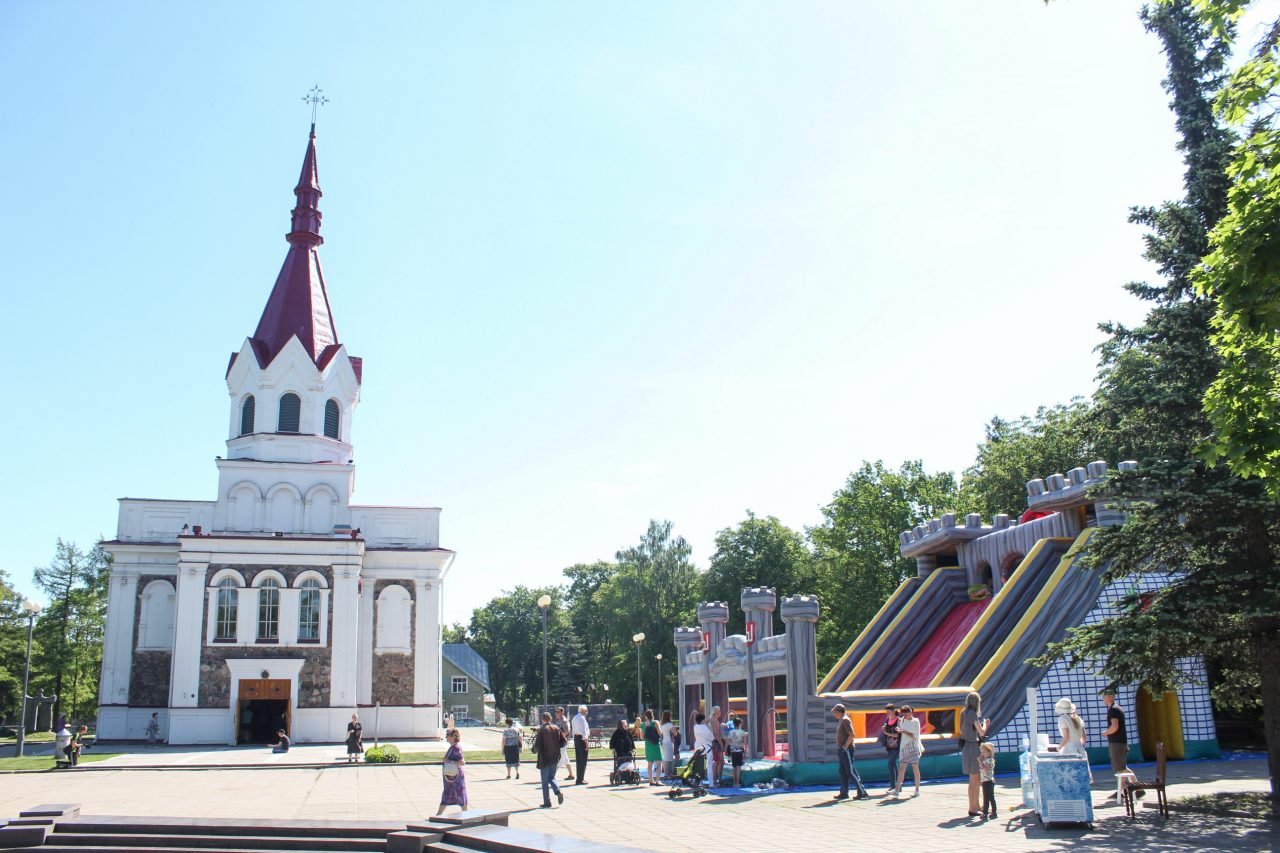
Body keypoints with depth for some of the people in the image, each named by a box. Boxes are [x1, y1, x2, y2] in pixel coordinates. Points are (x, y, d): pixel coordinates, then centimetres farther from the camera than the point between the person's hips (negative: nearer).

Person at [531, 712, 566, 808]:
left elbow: (537, 745, -16)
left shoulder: (542, 730, -13)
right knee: (551, 777, 20)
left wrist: (535, 750, 6)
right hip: (555, 758, 5)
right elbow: (563, 741, 3)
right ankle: (558, 792, -5)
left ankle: (547, 802, 6)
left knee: (545, 781, 5)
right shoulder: (556, 728, 1)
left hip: (545, 758, -5)